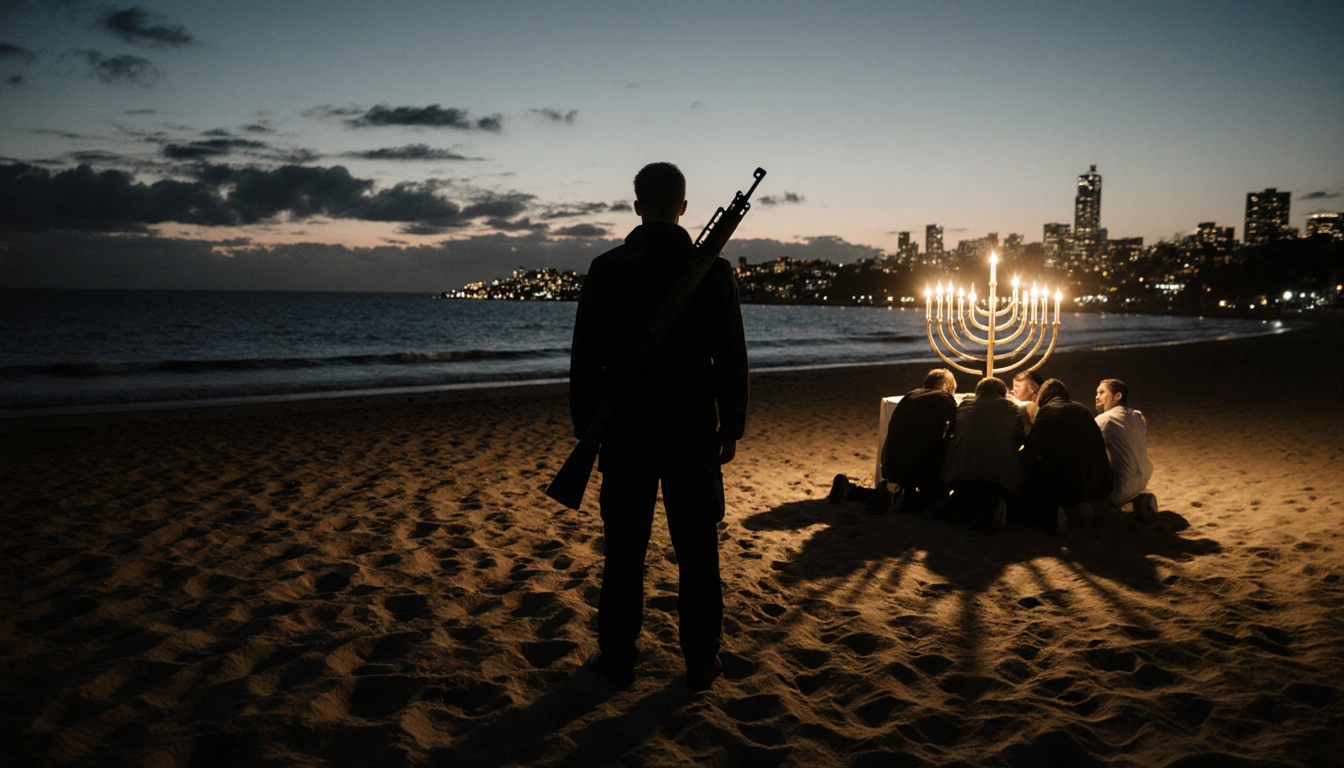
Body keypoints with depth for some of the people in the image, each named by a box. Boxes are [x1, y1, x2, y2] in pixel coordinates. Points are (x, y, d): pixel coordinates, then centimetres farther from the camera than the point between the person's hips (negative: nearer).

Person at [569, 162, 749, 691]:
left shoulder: (606, 269, -2)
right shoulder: (715, 271, -2)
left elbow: (586, 357, 0)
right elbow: (732, 359, 0)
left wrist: (585, 423, 9)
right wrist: (732, 426, 9)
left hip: (625, 430, 0)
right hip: (693, 431, 0)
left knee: (624, 549, 8)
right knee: (697, 551, 8)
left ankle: (617, 659, 16)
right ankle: (701, 663, 16)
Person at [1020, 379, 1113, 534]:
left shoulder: (1046, 411, -2)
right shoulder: (1083, 410, 14)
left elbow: (1031, 452, -5)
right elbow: (1098, 448, 22)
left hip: (1064, 486, -5)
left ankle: (1052, 514, -8)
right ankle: (1075, 509, 7)